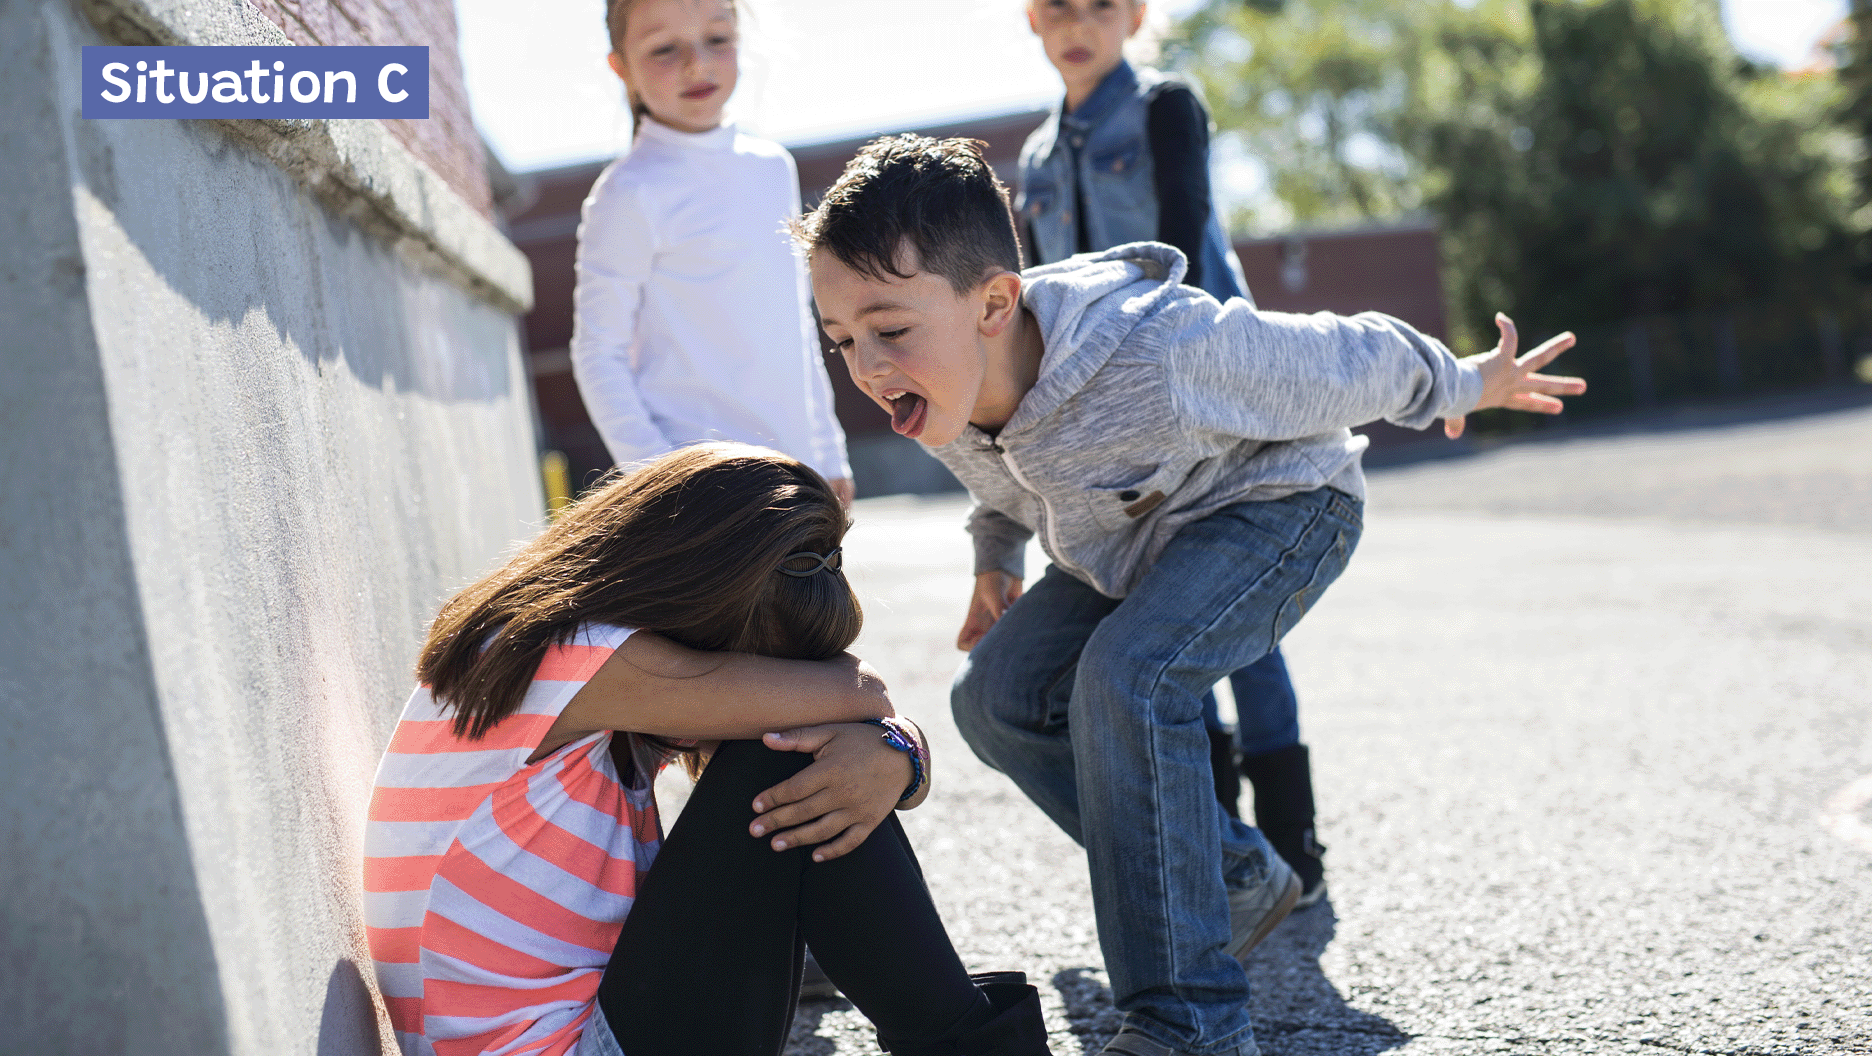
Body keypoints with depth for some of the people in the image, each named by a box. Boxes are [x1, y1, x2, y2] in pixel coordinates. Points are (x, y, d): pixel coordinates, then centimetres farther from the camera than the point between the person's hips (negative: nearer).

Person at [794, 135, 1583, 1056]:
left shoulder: (1159, 356, -41)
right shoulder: (941, 390, -19)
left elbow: (1341, 365, -21)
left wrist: (1462, 386, -5)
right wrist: (994, 558, 12)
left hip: (1279, 504, -8)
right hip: (1136, 539, 8)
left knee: (1128, 677, -31)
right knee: (997, 696, -5)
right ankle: (1234, 878, 11)